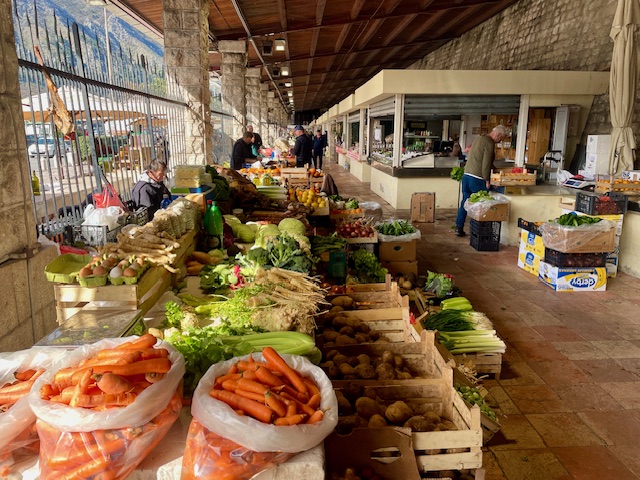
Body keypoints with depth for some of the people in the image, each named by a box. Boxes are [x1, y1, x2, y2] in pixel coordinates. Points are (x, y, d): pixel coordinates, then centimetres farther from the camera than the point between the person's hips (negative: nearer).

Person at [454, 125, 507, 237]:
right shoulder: (489, 143, -11)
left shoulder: (479, 139, 18)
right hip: (477, 179, -8)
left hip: (466, 175, 9)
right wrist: (487, 180, -9)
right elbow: (486, 164, -17)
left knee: (465, 202, 12)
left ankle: (459, 228, 13)